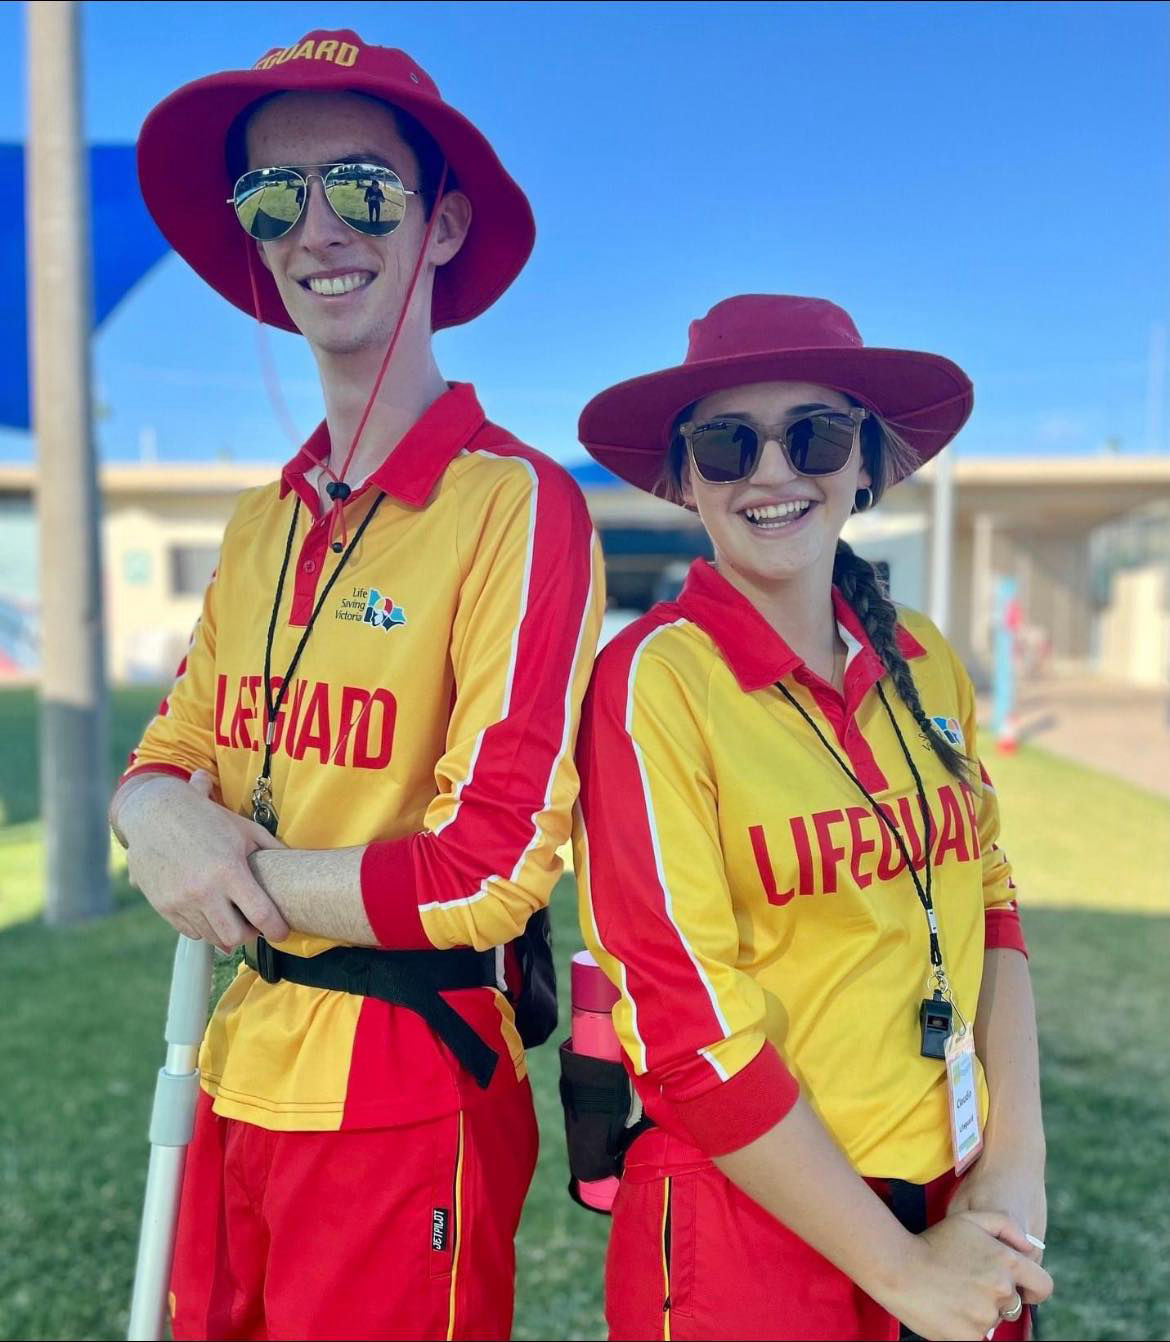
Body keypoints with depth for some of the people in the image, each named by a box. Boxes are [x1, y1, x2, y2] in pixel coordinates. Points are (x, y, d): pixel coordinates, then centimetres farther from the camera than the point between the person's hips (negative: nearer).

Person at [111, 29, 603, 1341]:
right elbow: (162, 758, 11)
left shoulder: (514, 504, -16)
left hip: (408, 1091, -6)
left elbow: (487, 872, -21)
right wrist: (164, 812, -12)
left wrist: (238, 868, -11)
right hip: (241, 1073, 7)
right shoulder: (263, 520, 7)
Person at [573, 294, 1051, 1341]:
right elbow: (689, 1027, -18)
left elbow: (989, 904, 6)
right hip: (748, 1231, -5)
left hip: (956, 1212, 5)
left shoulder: (925, 663, 0)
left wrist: (1016, 1168, -5)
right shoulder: (654, 677, -17)